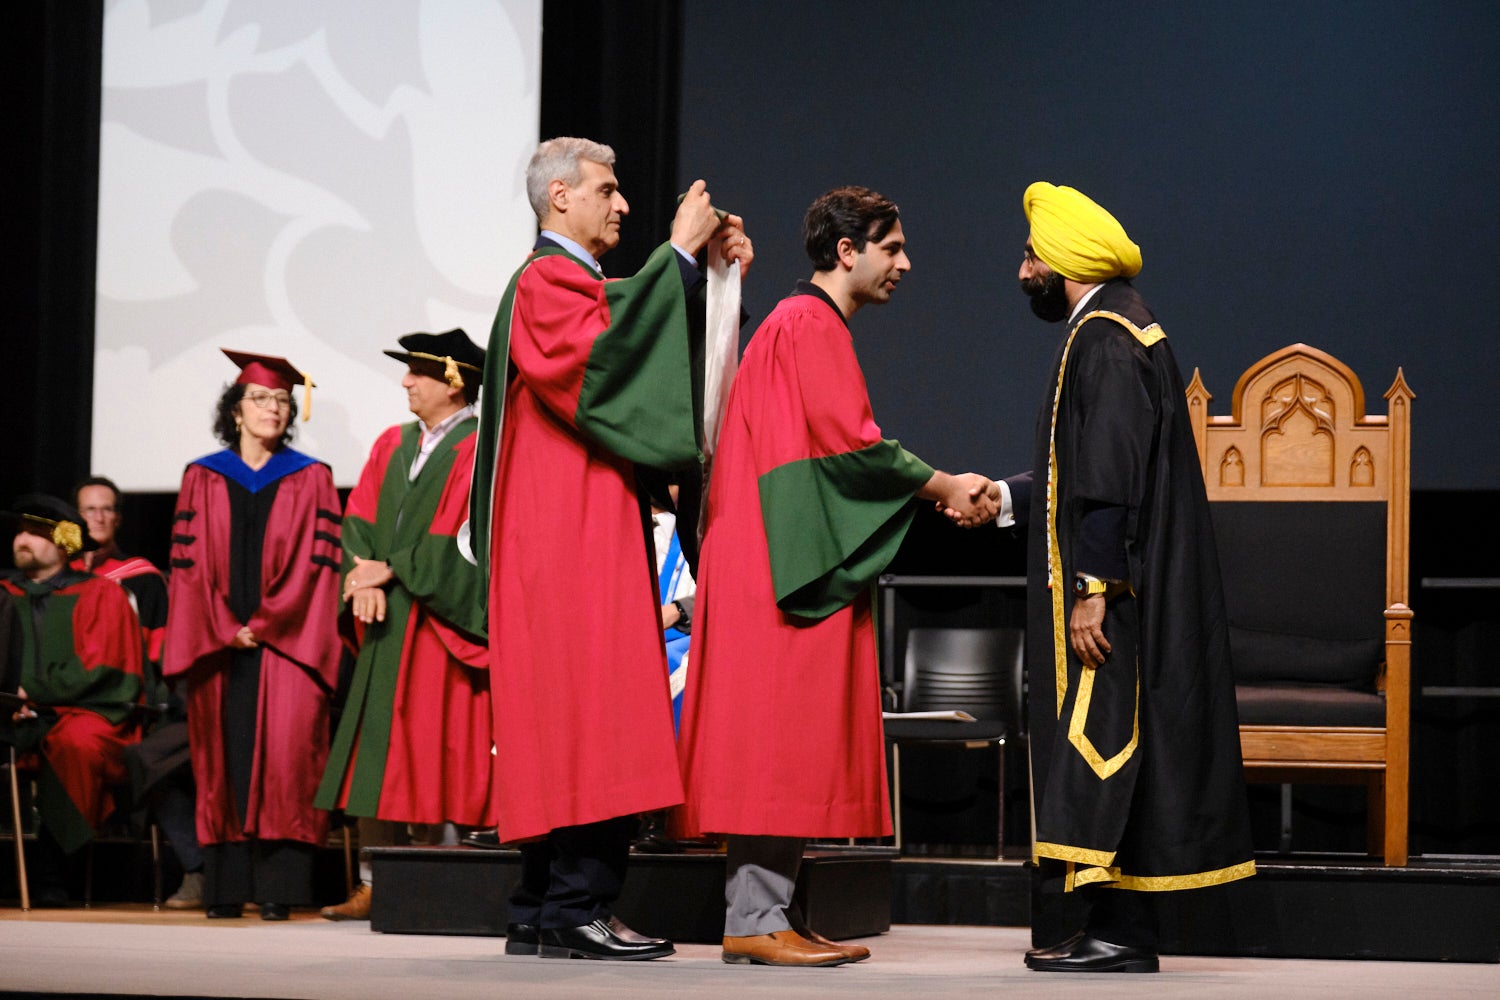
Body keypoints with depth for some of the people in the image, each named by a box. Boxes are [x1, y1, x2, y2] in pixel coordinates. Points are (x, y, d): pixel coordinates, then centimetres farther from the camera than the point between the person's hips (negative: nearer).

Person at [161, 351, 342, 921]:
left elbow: (317, 563, 0)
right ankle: (227, 888, 1)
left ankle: (277, 888, -11)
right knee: (223, 759, -1)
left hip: (284, 640, -2)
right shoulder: (203, 479, 12)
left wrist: (264, 626, -9)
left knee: (282, 755, -10)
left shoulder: (310, 480, 8)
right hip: (215, 644, 2)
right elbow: (189, 564, 7)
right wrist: (222, 629, -6)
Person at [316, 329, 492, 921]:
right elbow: (359, 518, 11)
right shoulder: (392, 445, 16)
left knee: (435, 754, -7)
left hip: (440, 621, -7)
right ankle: (374, 887, 7)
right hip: (386, 621, 7)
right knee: (376, 756, 4)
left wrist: (390, 570, -12)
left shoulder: (478, 450, -5)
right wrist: (364, 572, -8)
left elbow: (460, 535, -13)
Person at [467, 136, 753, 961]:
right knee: (591, 708, -14)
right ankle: (576, 908, -16)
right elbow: (610, 354, -24)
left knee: (563, 717, 8)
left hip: (592, 528, 11)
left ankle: (540, 914, 9)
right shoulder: (546, 283, -7)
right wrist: (677, 255, -19)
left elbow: (666, 360, 19)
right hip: (568, 531, -11)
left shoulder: (580, 285, 24)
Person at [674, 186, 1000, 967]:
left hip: (797, 562, 10)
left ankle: (761, 913, 8)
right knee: (783, 732, -10)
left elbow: (834, 449, 22)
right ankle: (754, 919, -9)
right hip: (791, 561, -10)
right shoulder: (810, 325, -10)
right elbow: (849, 444, -17)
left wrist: (936, 493, 13)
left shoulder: (810, 325, 22)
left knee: (789, 742, 8)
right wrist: (942, 486, -7)